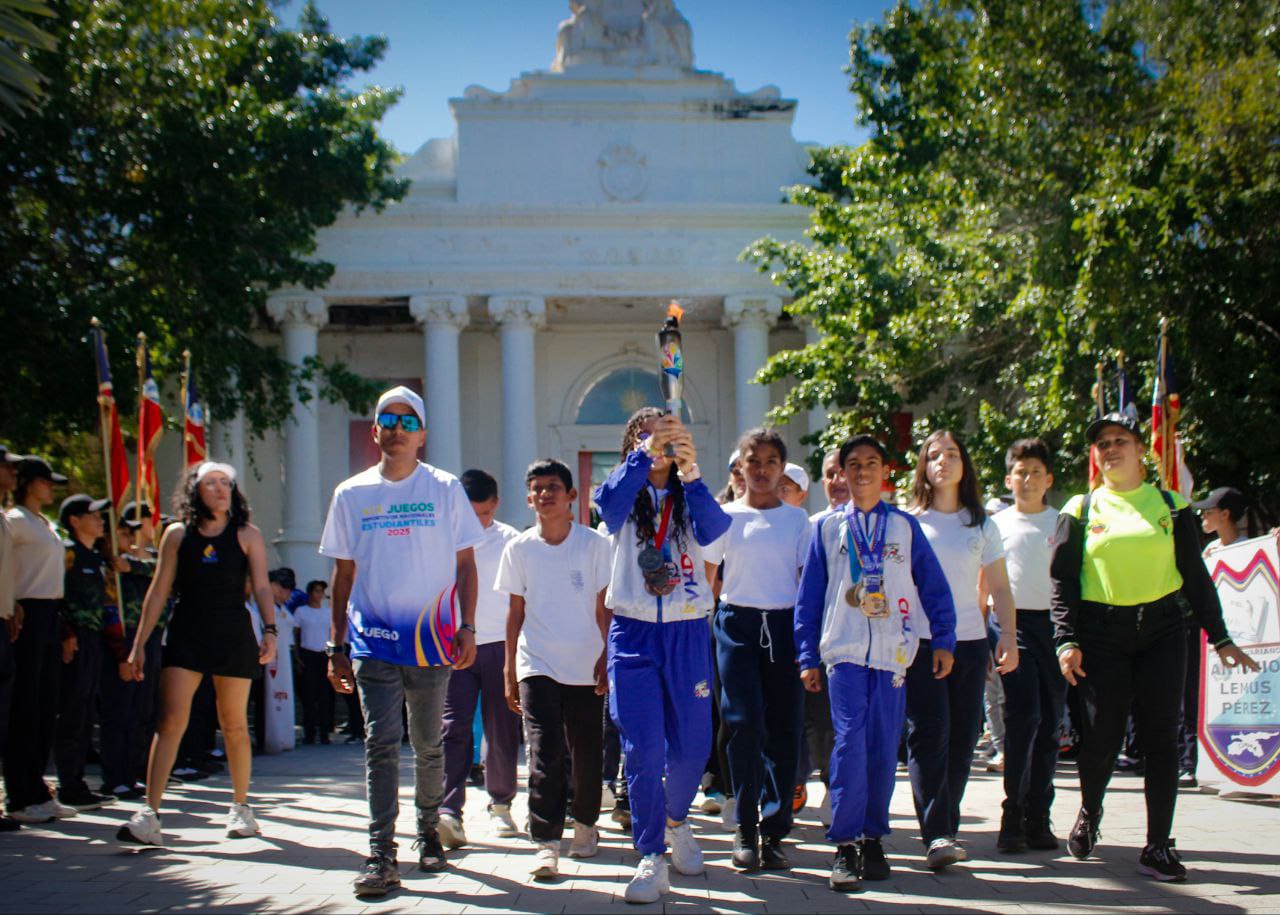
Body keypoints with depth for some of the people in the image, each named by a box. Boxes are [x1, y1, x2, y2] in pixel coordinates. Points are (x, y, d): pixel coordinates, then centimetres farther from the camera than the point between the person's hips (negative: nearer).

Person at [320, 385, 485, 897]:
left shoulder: (445, 489, 4)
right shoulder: (352, 494, 7)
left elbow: (465, 565, 6)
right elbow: (343, 574, 11)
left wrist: (467, 628, -5)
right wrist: (336, 647, 7)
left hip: (432, 641, 0)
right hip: (373, 642, 0)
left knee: (428, 746, 10)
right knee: (381, 744, -8)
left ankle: (428, 832, 29)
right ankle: (381, 856, -8)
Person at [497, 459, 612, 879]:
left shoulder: (594, 544, 0)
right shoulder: (519, 549, 4)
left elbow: (604, 608, 2)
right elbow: (516, 612, 8)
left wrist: (608, 659, -3)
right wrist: (509, 671, 6)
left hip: (585, 667, 0)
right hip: (537, 666, 0)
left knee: (587, 753, 9)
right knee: (545, 753, -11)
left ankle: (585, 824, 30)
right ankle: (546, 843, -9)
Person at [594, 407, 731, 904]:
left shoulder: (688, 499, 7)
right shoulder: (626, 498, 5)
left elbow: (713, 529, -15)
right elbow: (608, 504, -20)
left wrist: (689, 472, -30)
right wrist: (645, 454, -33)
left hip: (687, 633, 2)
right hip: (633, 633, -1)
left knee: (691, 745, 6)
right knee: (642, 747, -8)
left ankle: (676, 820, 35)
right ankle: (651, 859, 0)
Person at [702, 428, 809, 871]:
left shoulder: (797, 518, 8)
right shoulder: (727, 516, 6)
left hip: (784, 624, 1)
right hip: (738, 623, -1)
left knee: (784, 729, 0)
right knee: (746, 723, -11)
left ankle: (773, 832, 10)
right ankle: (744, 829, 2)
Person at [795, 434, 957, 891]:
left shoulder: (905, 526, 9)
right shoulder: (827, 527, 8)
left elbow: (934, 587, 10)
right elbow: (809, 595, 8)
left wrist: (943, 641, 3)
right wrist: (808, 657, 4)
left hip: (893, 652, 1)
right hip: (844, 651, -1)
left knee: (884, 749, 3)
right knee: (850, 742, -12)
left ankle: (873, 839, 15)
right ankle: (845, 845, -7)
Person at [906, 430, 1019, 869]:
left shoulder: (981, 524, 12)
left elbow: (999, 588, 11)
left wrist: (1008, 634, -3)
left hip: (970, 640, 3)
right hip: (920, 641, -3)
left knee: (962, 738, 5)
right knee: (929, 733, -11)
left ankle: (947, 828, 16)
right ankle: (936, 835, -16)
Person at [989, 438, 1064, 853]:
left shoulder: (1063, 523, 11)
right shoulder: (997, 524, 9)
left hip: (1054, 623, 2)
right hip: (1013, 622, -2)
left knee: (1049, 722, 3)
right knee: (1024, 715, -15)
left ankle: (1038, 818, 11)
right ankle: (1012, 816, -11)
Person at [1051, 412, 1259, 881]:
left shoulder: (1170, 506, 9)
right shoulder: (1080, 511, 6)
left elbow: (1196, 577, 11)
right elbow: (1062, 582, 3)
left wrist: (1220, 639, 8)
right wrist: (1066, 641, -8)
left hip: (1161, 631, 1)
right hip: (1101, 635, -1)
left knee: (1161, 737, -1)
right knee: (1101, 737, -2)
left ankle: (1158, 847, 6)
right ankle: (1089, 812, 28)